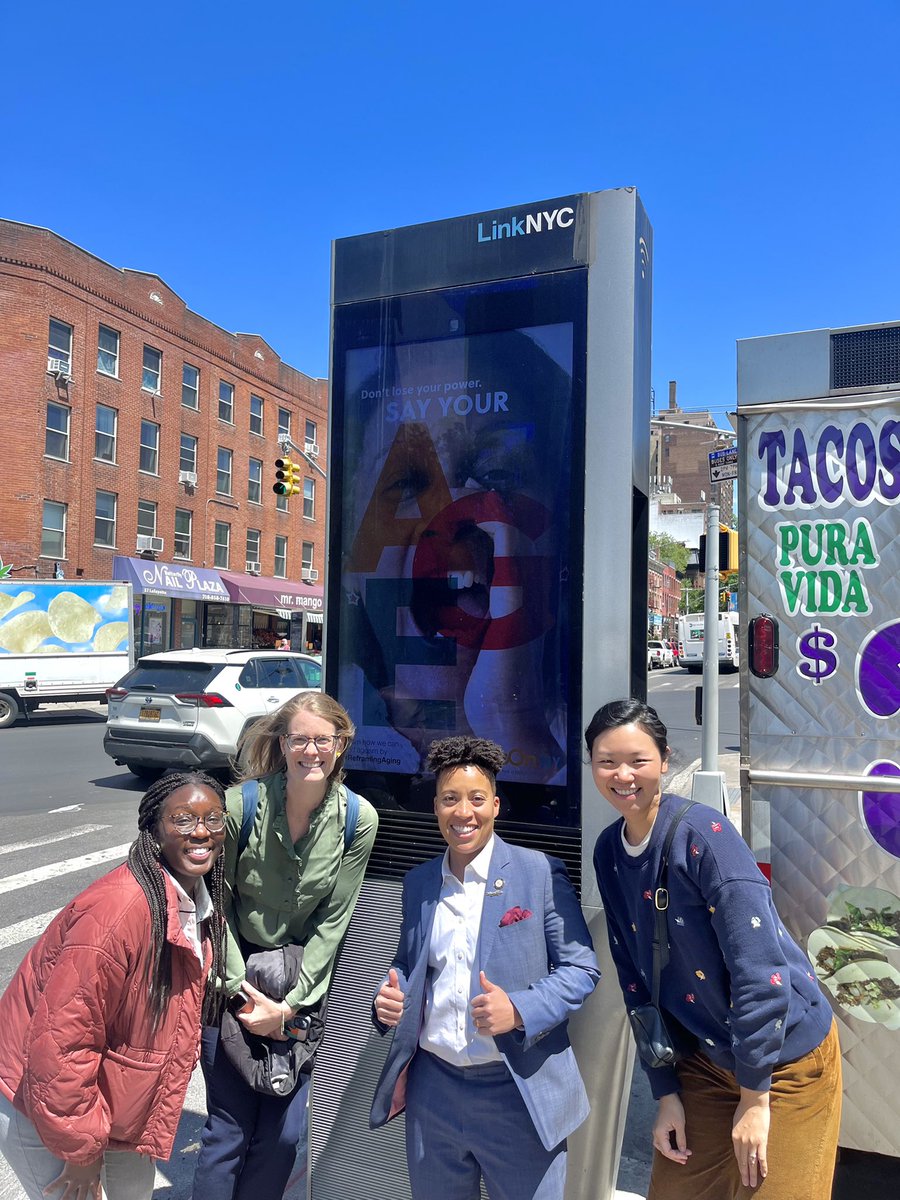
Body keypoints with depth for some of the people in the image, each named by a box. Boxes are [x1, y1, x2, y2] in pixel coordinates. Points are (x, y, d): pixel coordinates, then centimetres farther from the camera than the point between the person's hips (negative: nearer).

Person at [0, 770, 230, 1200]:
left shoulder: (198, 901, -6)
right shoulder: (118, 910, -34)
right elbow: (60, 1042, -31)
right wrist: (80, 1147, -21)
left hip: (117, 1095, 8)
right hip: (41, 1104, -8)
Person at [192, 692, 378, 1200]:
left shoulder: (359, 819, -14)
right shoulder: (242, 804, -19)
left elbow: (332, 921, -7)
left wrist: (290, 1004, -9)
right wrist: (242, 989, -11)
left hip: (304, 980, 2)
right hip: (235, 973, -2)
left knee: (284, 1133, 7)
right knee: (230, 1127, 3)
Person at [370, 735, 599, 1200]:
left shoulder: (540, 872, -9)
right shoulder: (418, 882, 6)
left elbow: (582, 969, -8)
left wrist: (519, 1009, -23)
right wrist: (390, 998, -5)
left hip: (519, 1093, -4)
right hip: (433, 1088, 4)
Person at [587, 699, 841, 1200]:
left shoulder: (706, 833, -24)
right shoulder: (609, 852, -3)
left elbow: (760, 968, -25)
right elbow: (636, 981, 3)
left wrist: (754, 1096, -19)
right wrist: (665, 1092, 2)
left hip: (785, 1060, -5)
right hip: (705, 1060, 6)